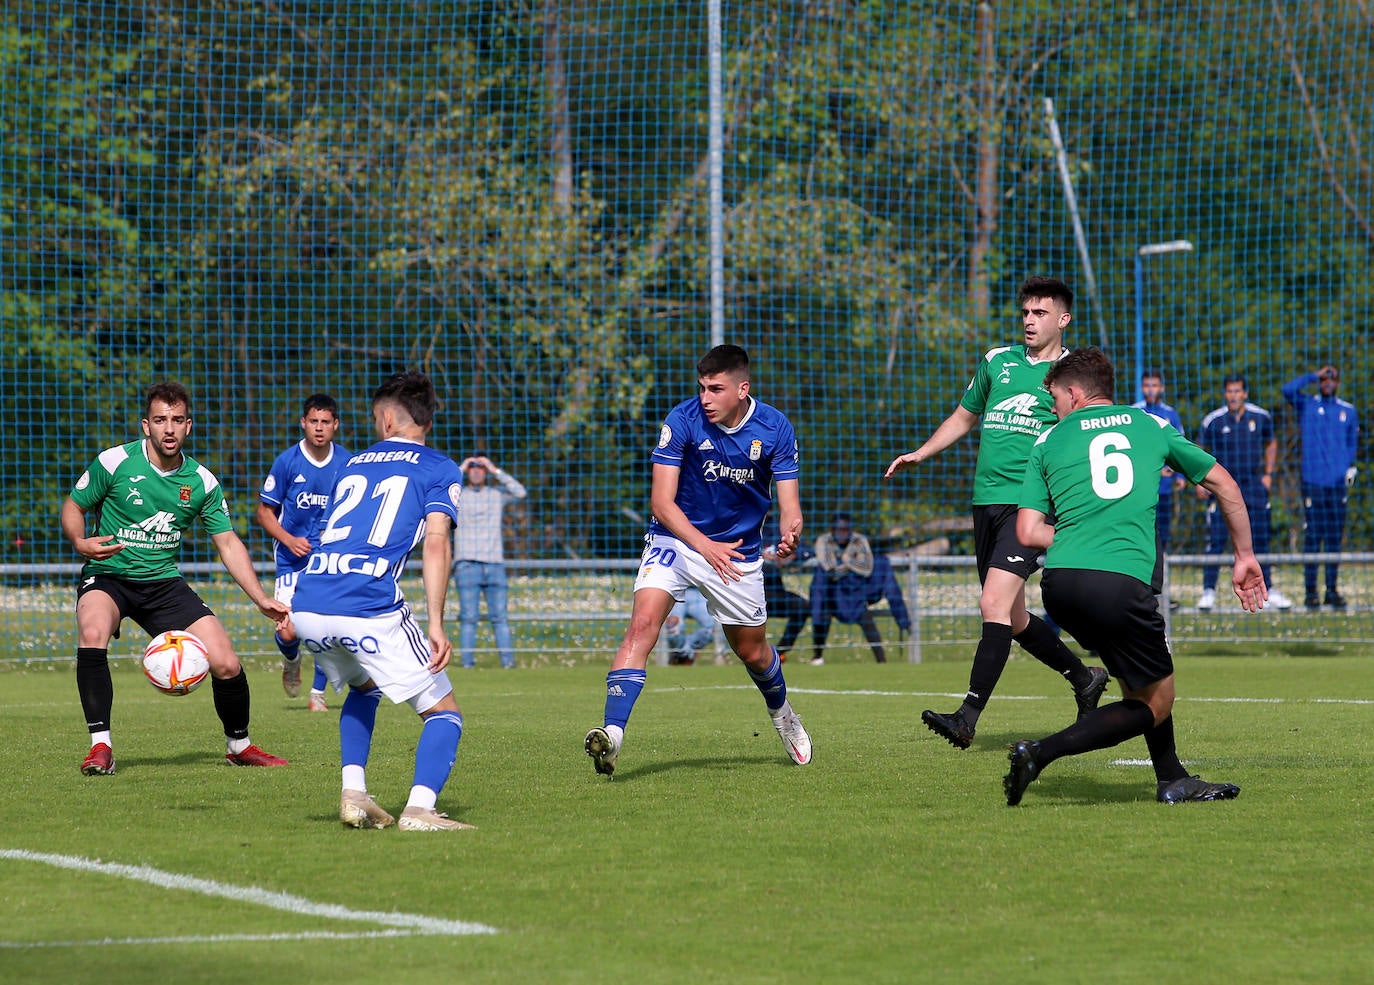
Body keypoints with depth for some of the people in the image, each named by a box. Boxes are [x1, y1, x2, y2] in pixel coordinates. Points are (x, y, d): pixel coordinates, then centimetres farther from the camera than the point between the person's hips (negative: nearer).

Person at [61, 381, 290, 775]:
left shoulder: (202, 482, -1)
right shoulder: (114, 462, -11)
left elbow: (228, 543, 5)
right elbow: (73, 507, 1)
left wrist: (262, 600, -4)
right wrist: (80, 542, -22)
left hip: (163, 581, 3)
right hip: (107, 578, -3)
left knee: (227, 664, -8)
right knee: (92, 633, -37)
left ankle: (238, 745, 21)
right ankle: (100, 747, -29)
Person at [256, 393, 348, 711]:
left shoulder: (346, 463, -1)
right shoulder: (287, 461, -8)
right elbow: (264, 512, -2)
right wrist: (289, 539, -17)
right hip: (293, 558, -2)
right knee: (288, 632, -11)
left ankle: (318, 693, 8)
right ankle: (292, 661, 26)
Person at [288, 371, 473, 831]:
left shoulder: (352, 464, 25)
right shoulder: (439, 469, 9)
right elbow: (436, 544, -4)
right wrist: (435, 624, -8)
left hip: (308, 608, 5)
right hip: (371, 611, -5)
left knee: (363, 687, 33)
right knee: (444, 712, 5)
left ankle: (353, 794, 16)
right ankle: (419, 808, -18)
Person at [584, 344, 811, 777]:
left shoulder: (775, 428, -12)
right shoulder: (683, 421, -18)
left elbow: (789, 503, -11)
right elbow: (662, 500, -18)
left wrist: (789, 535, -35)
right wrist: (705, 546, -31)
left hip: (739, 549, 2)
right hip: (676, 538, -2)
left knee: (752, 651, 14)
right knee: (642, 624, -24)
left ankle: (781, 714, 47)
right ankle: (613, 732, -32)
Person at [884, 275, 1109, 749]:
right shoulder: (997, 361, 14)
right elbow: (964, 416, 28)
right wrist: (918, 454, 18)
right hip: (986, 500, 6)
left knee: (995, 604, -20)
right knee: (1013, 619, 11)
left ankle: (968, 718, -23)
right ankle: (1084, 679, 33)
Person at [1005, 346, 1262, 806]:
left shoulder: (1049, 441, 17)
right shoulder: (1152, 426, 19)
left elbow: (1028, 532, 9)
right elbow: (1224, 486, 26)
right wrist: (1245, 557, 37)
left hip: (1059, 583, 4)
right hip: (1120, 585, -4)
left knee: (1143, 678, 27)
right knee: (1154, 704, 7)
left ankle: (1173, 780, 27)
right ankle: (1041, 752, -9)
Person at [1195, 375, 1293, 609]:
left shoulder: (1261, 417, 0)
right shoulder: (1213, 421, -6)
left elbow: (1271, 444, 17)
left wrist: (1268, 474, 9)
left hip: (1254, 484, 2)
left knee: (1260, 540, 6)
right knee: (1216, 539, -7)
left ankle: (1268, 590, 14)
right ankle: (1209, 591, 0)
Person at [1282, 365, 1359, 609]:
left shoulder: (1348, 411, 14)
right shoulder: (1306, 404, 7)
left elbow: (1352, 443, 18)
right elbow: (1288, 390, -11)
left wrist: (1350, 468, 3)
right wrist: (1313, 376, -3)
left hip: (1338, 482, 3)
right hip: (1312, 481, -3)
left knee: (1335, 538, 5)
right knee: (1312, 536, -5)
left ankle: (1332, 590, 10)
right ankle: (1310, 591, -2)